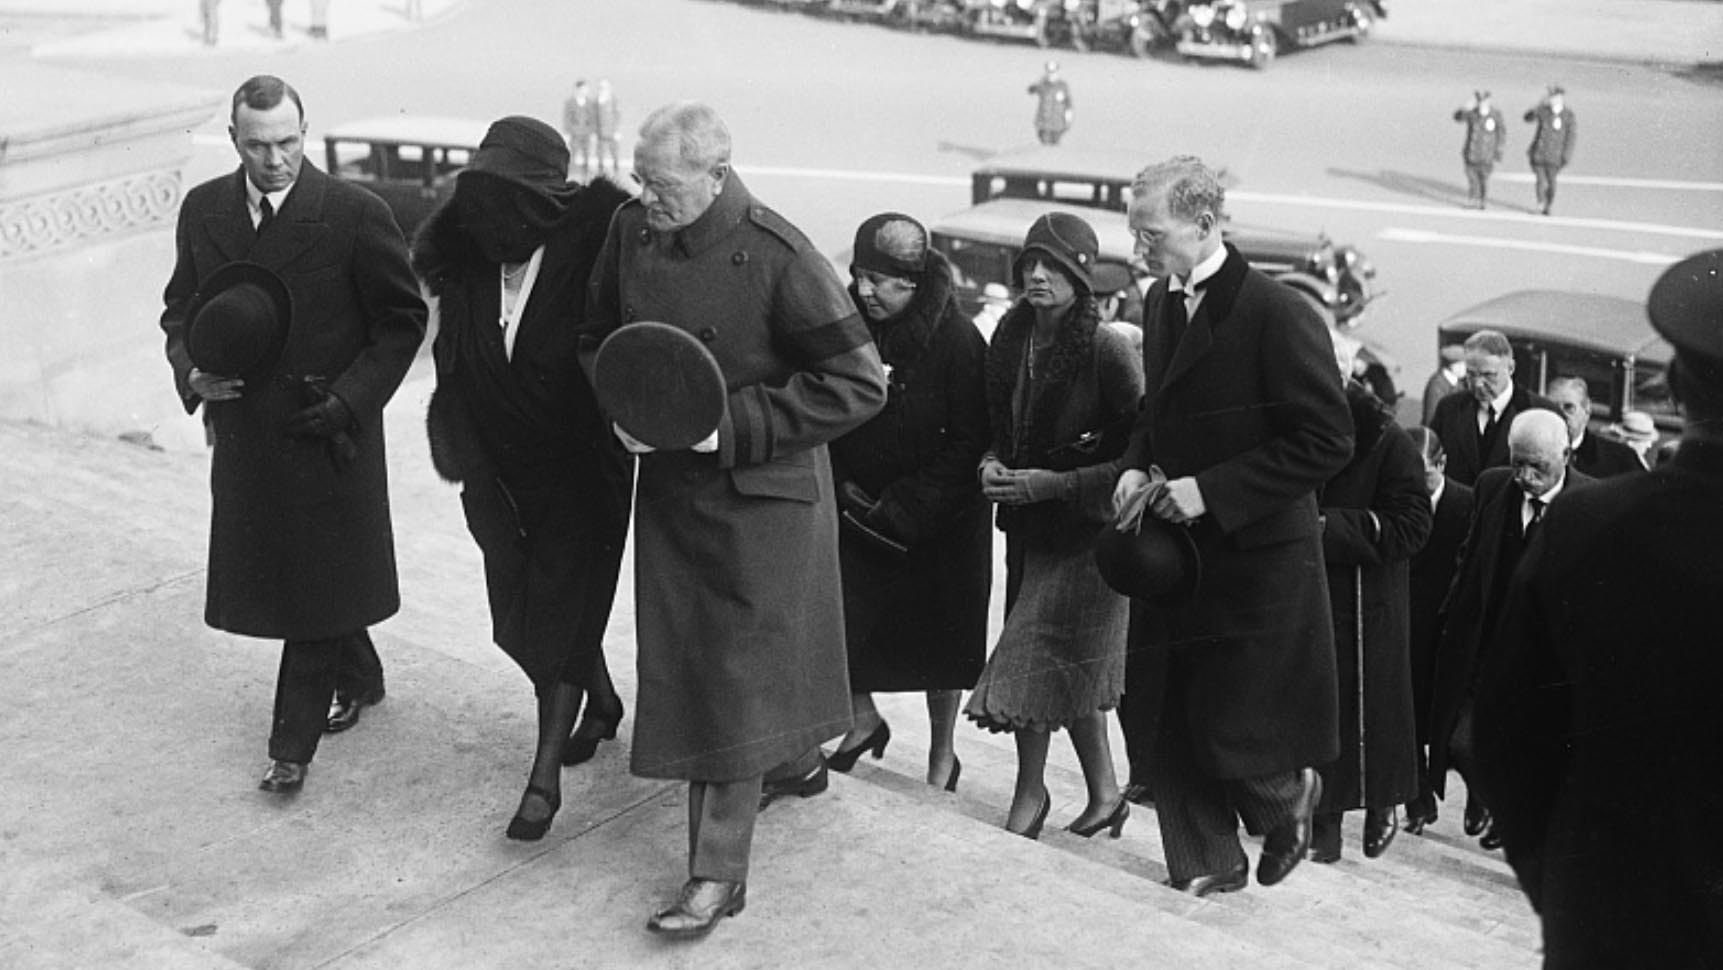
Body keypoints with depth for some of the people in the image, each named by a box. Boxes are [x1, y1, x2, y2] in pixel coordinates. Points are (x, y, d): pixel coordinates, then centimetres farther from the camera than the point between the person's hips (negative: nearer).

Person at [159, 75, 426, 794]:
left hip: (325, 431, -5)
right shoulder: (202, 211, 3)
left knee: (314, 581, 1)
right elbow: (180, 309, 13)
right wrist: (190, 371, -7)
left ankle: (294, 744, 11)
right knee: (292, 572, 17)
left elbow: (403, 320, -6)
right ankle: (359, 678, 41)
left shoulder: (356, 215, -12)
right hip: (242, 431, 5)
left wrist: (350, 397, -15)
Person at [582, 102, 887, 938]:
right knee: (685, 667, 15)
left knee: (738, 676, 2)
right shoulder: (630, 231, -4)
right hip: (668, 484, 6)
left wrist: (733, 424, -21)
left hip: (760, 493, -6)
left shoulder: (777, 256, -21)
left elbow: (859, 382, -18)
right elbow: (598, 337, 14)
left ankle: (719, 872, 12)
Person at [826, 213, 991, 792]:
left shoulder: (955, 339, -18)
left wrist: (905, 509, -18)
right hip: (860, 508, 4)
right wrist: (843, 484, -5)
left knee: (938, 641, 9)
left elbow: (969, 441, -15)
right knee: (840, 621, -1)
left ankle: (942, 756, 30)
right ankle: (864, 722, 27)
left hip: (940, 521, -3)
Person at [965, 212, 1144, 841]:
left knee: (1037, 660, -6)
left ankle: (1029, 797, 11)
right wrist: (992, 464, -7)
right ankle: (1104, 794, 28)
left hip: (1088, 529, -7)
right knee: (1073, 668, 14)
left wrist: (1051, 483, -20)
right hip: (1031, 527, 7)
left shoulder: (1108, 350, -18)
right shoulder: (1011, 342, 2)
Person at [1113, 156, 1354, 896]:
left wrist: (1211, 489, -21)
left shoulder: (1278, 314, -17)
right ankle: (1206, 863, 26)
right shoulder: (1160, 303, 7)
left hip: (1258, 560, -7)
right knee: (1173, 721, 9)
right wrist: (1139, 468, 1)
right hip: (1178, 550, 7)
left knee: (1230, 728, -2)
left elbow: (1327, 441, -18)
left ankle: (1288, 793, 30)